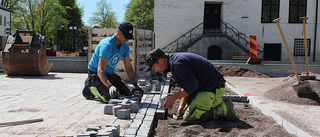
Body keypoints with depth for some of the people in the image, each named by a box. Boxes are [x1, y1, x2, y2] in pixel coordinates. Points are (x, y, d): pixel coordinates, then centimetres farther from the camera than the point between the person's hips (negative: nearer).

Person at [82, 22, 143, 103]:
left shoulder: (125, 46, -3)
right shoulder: (107, 45, -27)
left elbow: (129, 68, 1)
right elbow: (100, 71, -35)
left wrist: (135, 85, -12)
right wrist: (110, 86, -50)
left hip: (111, 74, 8)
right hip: (95, 74, -8)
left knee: (127, 94, -6)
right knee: (113, 97, -27)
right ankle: (93, 89, 0)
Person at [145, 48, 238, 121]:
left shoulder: (177, 63, -20)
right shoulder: (174, 62, 15)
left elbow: (192, 85, -26)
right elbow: (187, 86, 15)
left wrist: (173, 98, -17)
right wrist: (182, 105, 3)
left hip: (212, 89, -11)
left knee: (188, 116, -14)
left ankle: (223, 109, -7)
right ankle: (222, 104, 14)